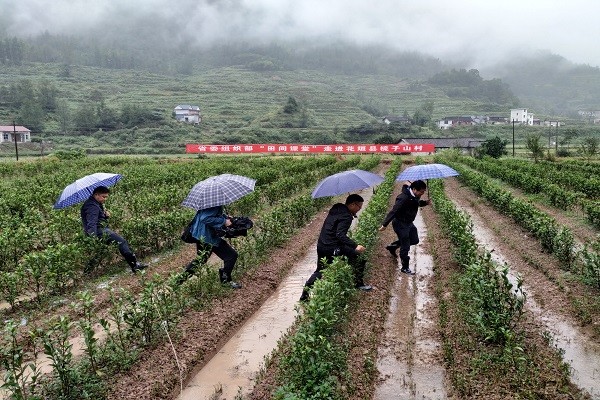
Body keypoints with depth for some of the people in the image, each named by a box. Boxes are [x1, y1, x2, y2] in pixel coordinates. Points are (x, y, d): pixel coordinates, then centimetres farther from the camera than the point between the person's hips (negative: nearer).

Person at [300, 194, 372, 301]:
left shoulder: (336, 208, 11)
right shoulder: (346, 216, -16)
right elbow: (340, 235, -27)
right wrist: (355, 246, -33)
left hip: (321, 246, 9)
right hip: (333, 248, -9)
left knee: (320, 271, 21)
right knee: (358, 255, 5)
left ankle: (304, 294, 18)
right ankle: (358, 283, 14)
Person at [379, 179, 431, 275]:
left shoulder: (415, 196, -5)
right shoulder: (404, 198, -31)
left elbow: (417, 203, 17)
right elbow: (393, 211, -30)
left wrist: (425, 202, -5)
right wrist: (384, 225, -28)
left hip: (409, 223, 9)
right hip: (400, 224, -9)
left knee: (414, 240, 21)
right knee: (405, 247, 0)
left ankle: (392, 246, 35)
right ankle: (405, 268, 18)